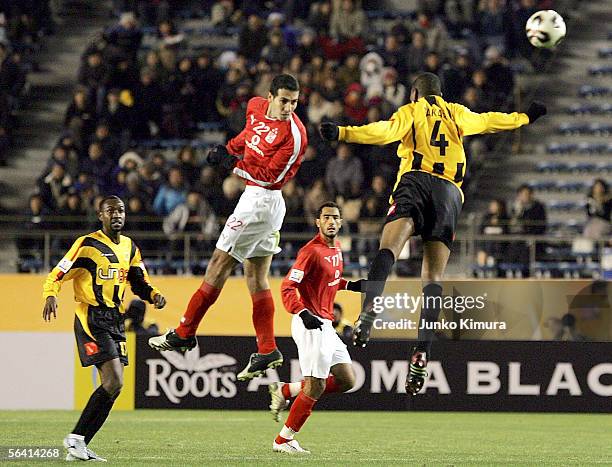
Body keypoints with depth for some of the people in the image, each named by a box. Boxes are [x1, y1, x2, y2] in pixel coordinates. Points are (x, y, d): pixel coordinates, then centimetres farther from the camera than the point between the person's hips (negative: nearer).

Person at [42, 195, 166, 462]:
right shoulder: (87, 245, -6)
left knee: (113, 386, 4)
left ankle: (78, 447, 10)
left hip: (115, 320, 8)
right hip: (91, 320, -8)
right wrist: (50, 296, -27)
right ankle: (75, 438, -10)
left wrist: (154, 295, 3)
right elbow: (56, 277, -7)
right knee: (114, 382, -19)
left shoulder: (130, 247, 15)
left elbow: (140, 283, 24)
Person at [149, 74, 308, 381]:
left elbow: (272, 175, -20)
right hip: (268, 204, 9)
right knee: (256, 276, 10)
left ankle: (184, 333, 5)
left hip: (259, 199, -9)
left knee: (219, 264, -3)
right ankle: (267, 351, 11)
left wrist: (234, 165, -16)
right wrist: (227, 149, 12)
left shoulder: (294, 134, -20)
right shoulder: (256, 106, 4)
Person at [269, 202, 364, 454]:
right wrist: (303, 314, -33)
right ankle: (283, 441, 3)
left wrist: (350, 285, 14)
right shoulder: (311, 251, -16)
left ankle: (285, 391, 14)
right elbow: (287, 288, -20)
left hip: (326, 326, 9)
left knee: (346, 381, 9)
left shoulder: (336, 248, 12)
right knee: (315, 388, -8)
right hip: (312, 326, -9)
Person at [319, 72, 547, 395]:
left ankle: (368, 311, -51)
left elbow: (386, 131, -2)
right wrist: (525, 117, 58)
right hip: (450, 191, 3)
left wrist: (343, 133, -12)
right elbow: (488, 121, 41)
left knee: (389, 247, -23)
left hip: (416, 181, -3)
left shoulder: (410, 112, 17)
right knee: (433, 277, 0)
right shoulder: (456, 113, 27)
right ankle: (422, 352, -15)